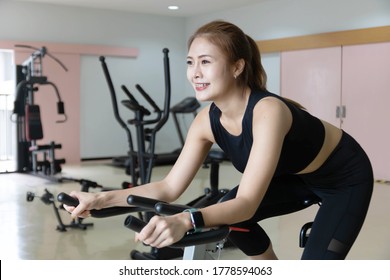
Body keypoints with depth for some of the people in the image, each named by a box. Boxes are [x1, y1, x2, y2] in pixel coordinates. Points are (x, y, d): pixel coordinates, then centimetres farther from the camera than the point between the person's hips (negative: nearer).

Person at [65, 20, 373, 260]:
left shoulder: (268, 111, -39)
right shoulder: (207, 121, -17)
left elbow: (247, 203, -45)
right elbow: (170, 187, -17)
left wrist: (185, 221, -62)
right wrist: (102, 198, -28)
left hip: (346, 177, -6)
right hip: (297, 174, 6)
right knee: (228, 214, -8)